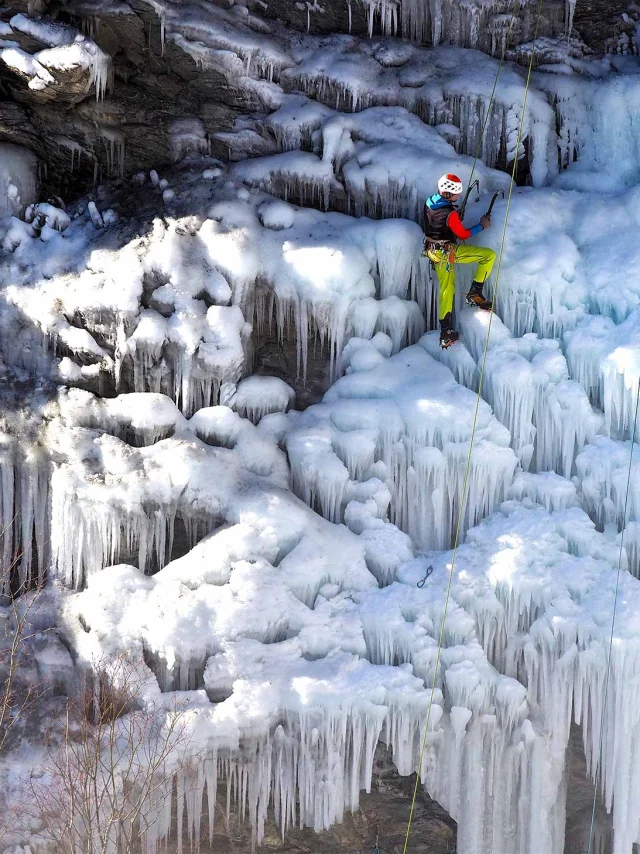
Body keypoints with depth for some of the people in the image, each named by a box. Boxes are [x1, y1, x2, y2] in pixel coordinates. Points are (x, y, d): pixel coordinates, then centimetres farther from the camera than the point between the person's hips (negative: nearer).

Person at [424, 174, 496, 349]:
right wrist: (482, 226, 0)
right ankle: (475, 293, 2)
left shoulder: (429, 203, -2)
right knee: (489, 255, -4)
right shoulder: (450, 214, -26)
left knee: (447, 288, 17)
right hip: (448, 252, -8)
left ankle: (445, 332, 15)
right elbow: (463, 235, -12)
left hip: (434, 252, 8)